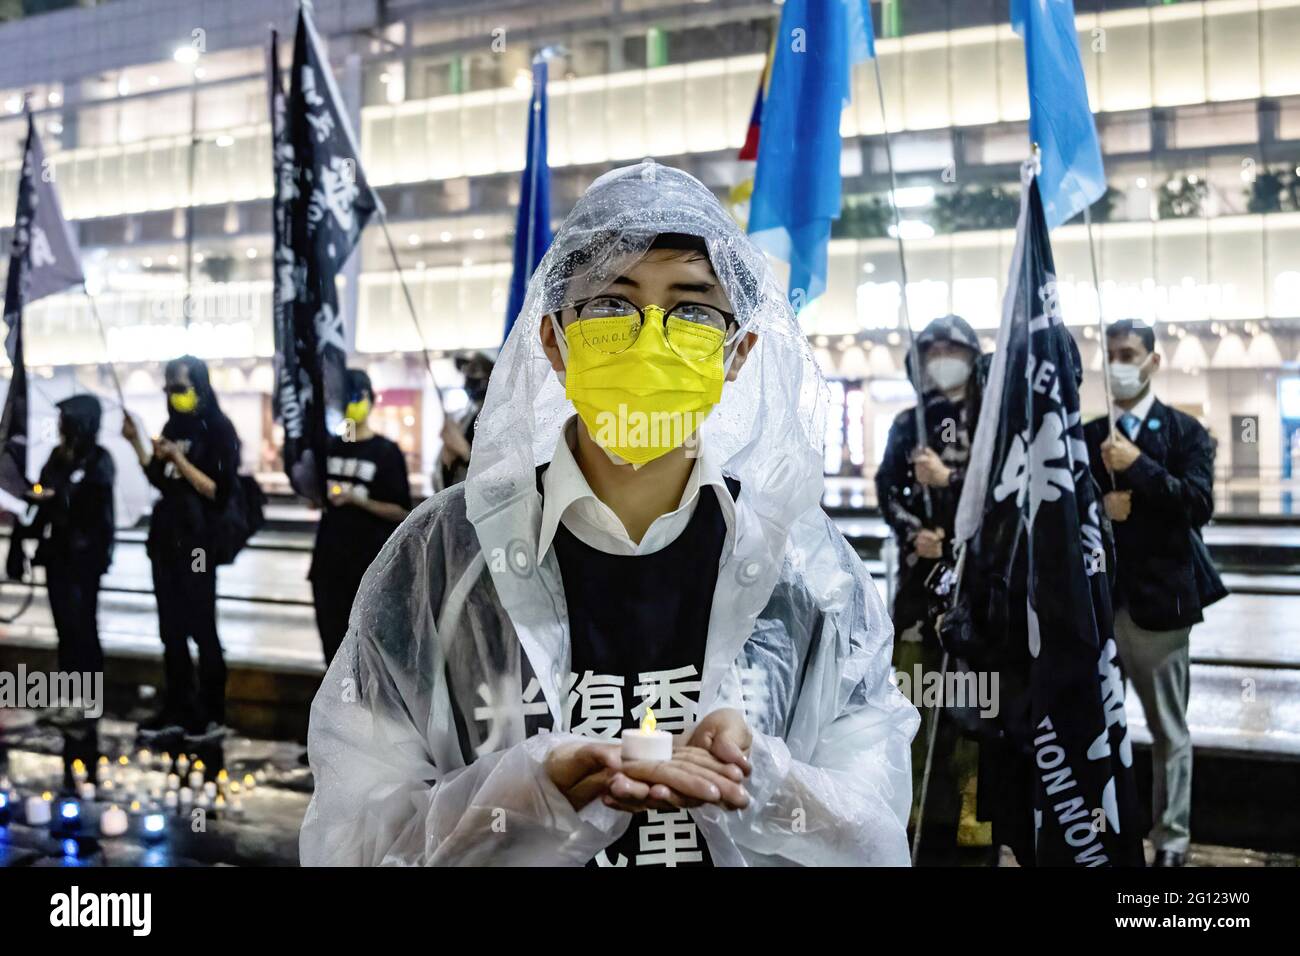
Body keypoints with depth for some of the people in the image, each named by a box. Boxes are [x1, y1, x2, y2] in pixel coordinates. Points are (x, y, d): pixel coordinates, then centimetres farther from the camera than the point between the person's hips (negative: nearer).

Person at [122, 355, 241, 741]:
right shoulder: (173, 427, 12)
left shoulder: (218, 429, -9)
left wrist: (179, 459, -21)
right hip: (166, 538, 7)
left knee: (201, 627, -3)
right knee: (171, 628, 9)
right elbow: (160, 481, 17)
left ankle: (212, 714, 5)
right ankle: (176, 709, 17)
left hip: (196, 542, -7)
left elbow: (219, 491, -15)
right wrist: (137, 443, 7)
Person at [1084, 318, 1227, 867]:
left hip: (1159, 596, -2)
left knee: (1168, 729, 7)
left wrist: (1139, 465, -19)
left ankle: (1172, 840, 18)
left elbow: (1200, 505, -12)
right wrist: (1097, 508, -11)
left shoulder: (1185, 431, 1)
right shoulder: (1086, 436, 10)